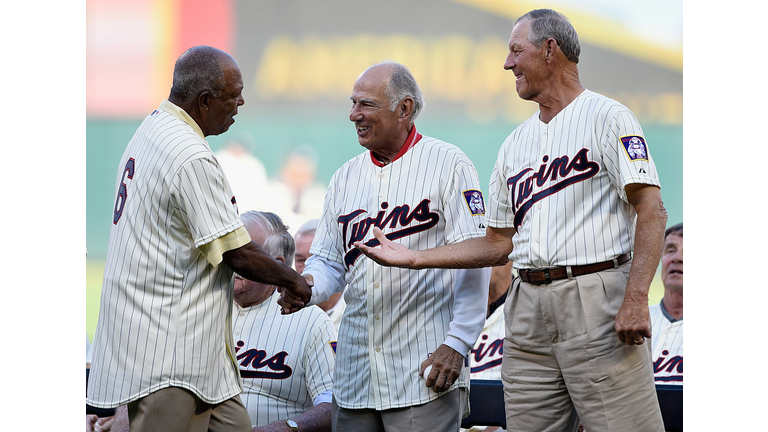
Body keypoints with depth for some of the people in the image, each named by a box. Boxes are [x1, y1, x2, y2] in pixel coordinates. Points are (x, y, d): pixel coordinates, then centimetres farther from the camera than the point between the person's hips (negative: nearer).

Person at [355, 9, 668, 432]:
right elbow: (498, 242, 23)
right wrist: (415, 258, 15)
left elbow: (650, 210, -9)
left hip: (596, 302, -7)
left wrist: (636, 299, -20)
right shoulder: (515, 143, 22)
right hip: (529, 310, 7)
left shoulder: (607, 118, -1)